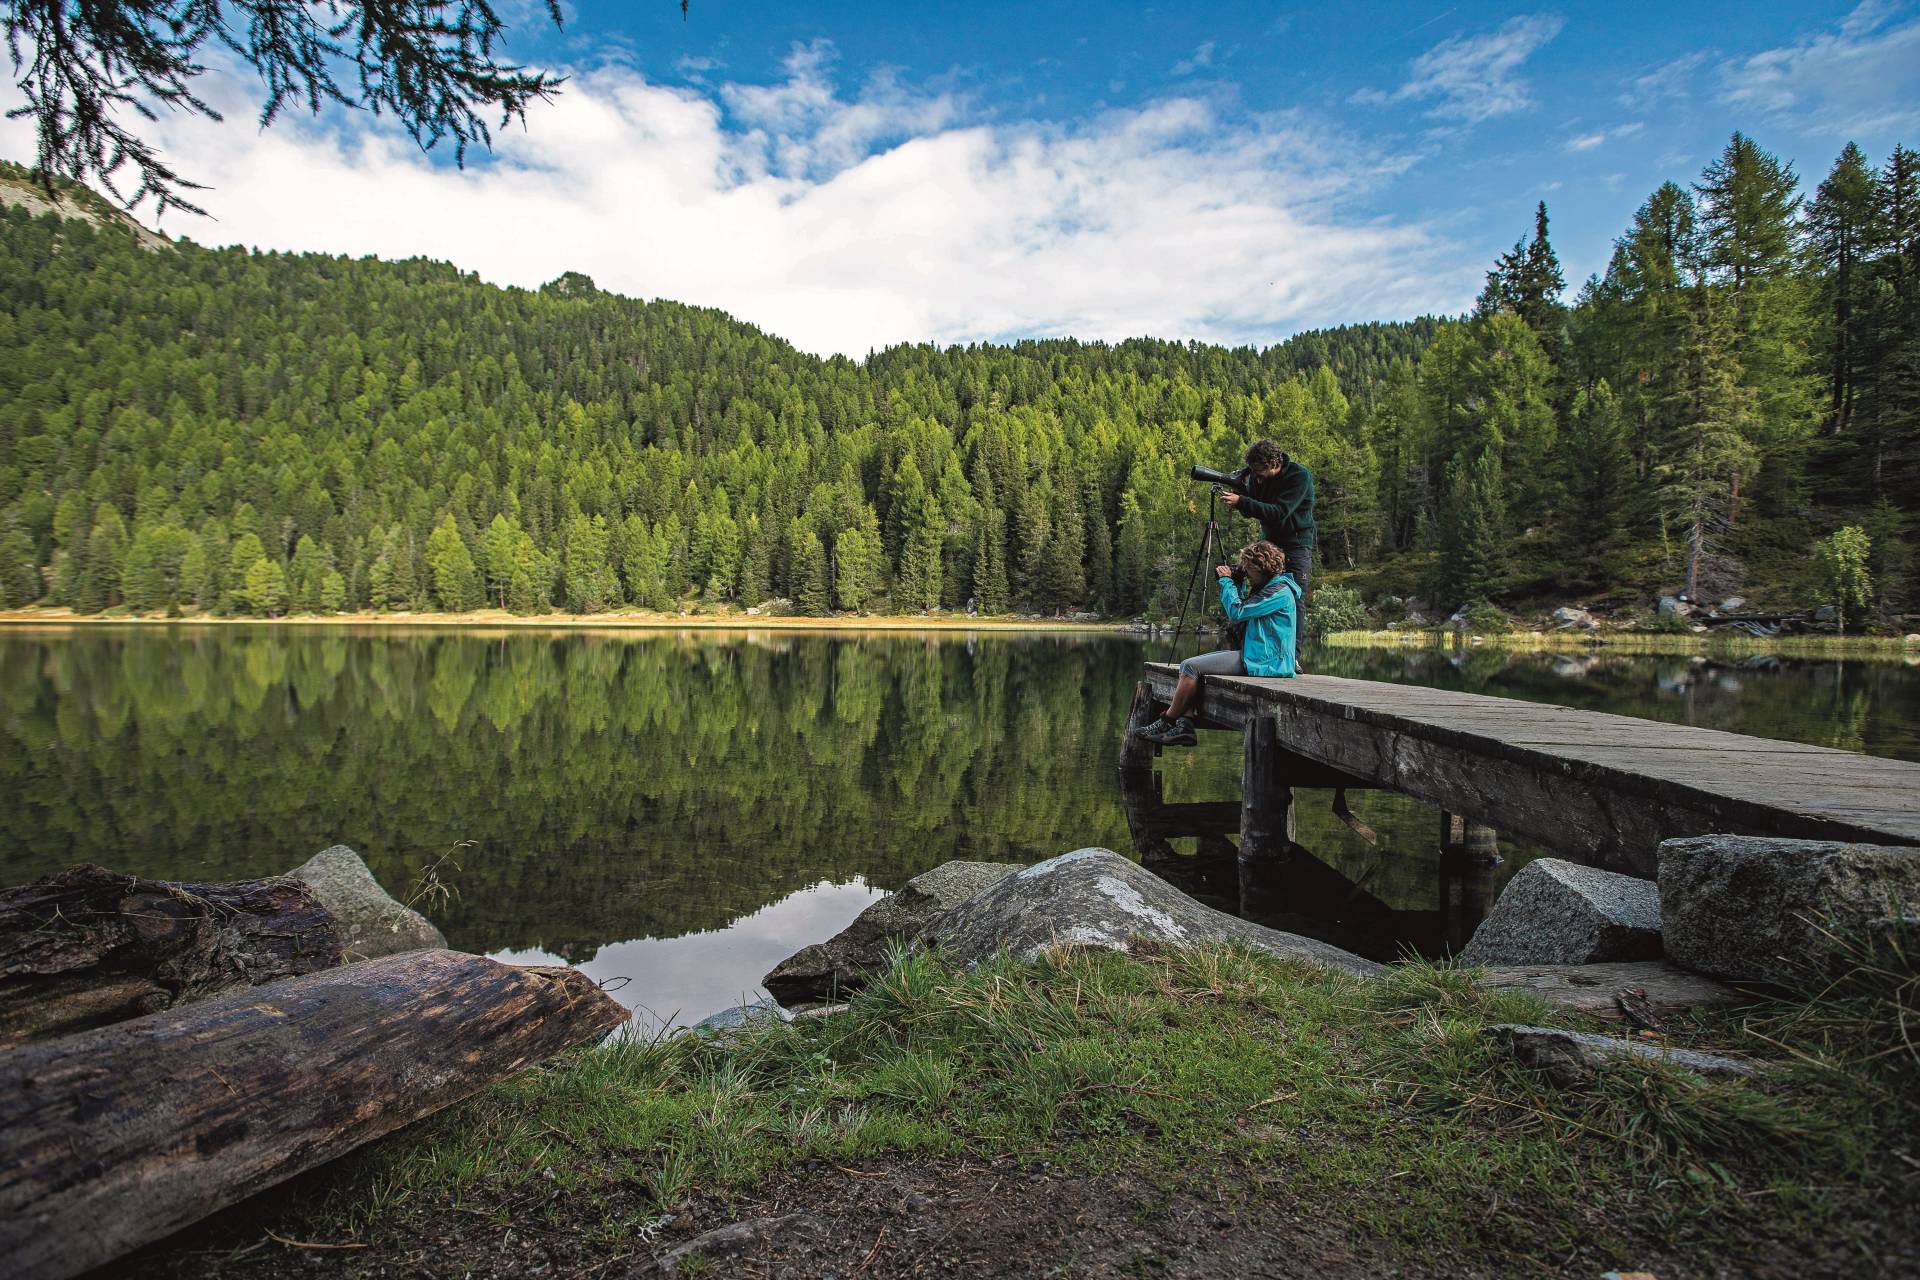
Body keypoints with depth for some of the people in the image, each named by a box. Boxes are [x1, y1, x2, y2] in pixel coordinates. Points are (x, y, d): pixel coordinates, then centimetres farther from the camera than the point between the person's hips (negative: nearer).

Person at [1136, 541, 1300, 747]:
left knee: (1191, 667, -17)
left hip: (1264, 661, -11)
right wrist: (1229, 584, 11)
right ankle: (1183, 725, -8)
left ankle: (1167, 723, -5)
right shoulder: (1268, 588, 19)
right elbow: (1229, 615, 24)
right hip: (1254, 654, 11)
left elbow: (1236, 613, -20)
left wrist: (1227, 581, -7)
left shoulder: (1280, 591, -13)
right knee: (1189, 665, 3)